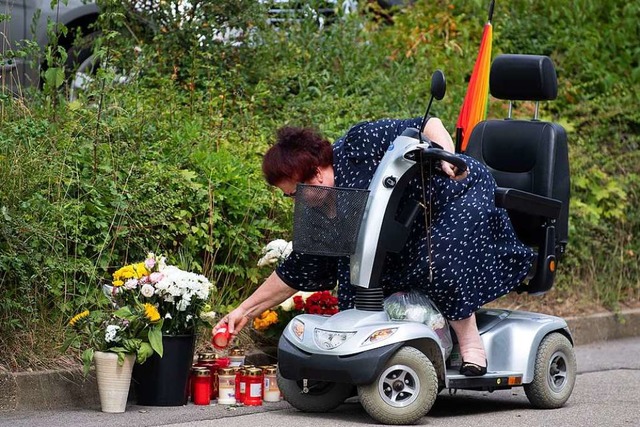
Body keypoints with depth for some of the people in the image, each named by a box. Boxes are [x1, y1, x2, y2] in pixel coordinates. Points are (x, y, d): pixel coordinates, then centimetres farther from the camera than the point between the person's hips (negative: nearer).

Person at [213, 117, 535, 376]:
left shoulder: (359, 146, -26)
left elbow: (428, 125, -21)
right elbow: (297, 272, 1)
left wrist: (447, 155, -40)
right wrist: (244, 311, 0)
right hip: (418, 229, 7)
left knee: (439, 264, -33)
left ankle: (471, 344, -16)